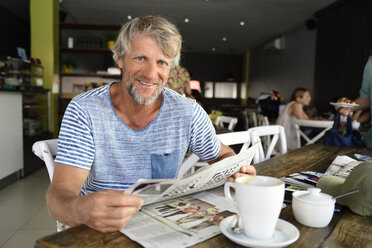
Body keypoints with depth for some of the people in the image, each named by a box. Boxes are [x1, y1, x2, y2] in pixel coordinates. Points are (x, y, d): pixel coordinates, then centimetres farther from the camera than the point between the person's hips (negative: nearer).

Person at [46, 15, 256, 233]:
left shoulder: (188, 112, -7)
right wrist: (79, 211, -44)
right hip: (101, 231, 0)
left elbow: (223, 155, 7)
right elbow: (59, 194, -19)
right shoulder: (84, 111, -13)